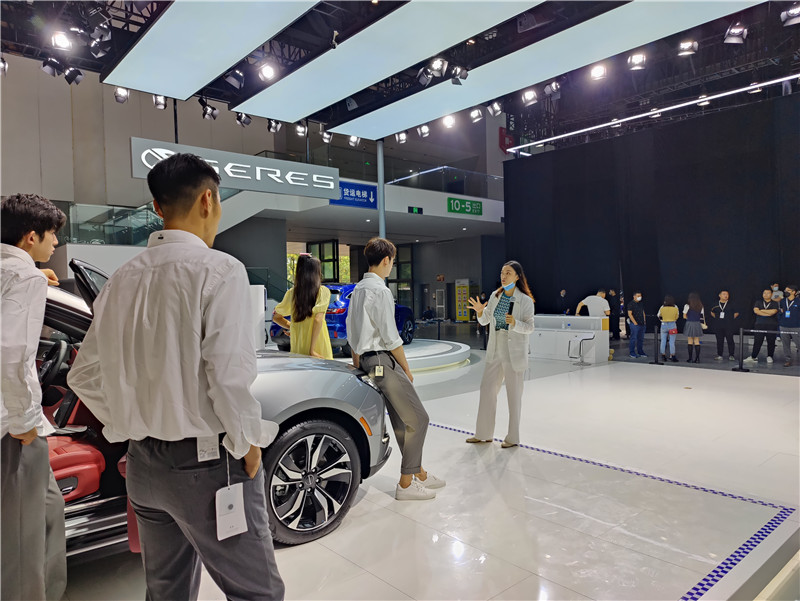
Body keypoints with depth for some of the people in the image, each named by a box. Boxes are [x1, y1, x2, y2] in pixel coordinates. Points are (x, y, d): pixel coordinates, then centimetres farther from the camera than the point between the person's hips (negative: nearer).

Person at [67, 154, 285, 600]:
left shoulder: (123, 279, 5)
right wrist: (247, 444, -8)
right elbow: (230, 374, -21)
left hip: (143, 464, 7)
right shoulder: (219, 270, -14)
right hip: (207, 463, -7)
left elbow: (85, 376, 10)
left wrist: (135, 427, 17)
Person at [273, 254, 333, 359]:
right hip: (319, 351, -3)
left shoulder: (291, 293, 2)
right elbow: (318, 319, -19)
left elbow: (276, 317, 10)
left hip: (297, 350, 4)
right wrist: (312, 350, -18)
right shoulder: (323, 291, -10)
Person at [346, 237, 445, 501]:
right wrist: (407, 368, -5)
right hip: (384, 362, -10)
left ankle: (418, 473, 28)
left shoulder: (358, 289, 13)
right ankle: (406, 483, 8)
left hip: (366, 360, 10)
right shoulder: (380, 291, -16)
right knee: (417, 419, 0)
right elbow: (391, 338, -17)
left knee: (401, 421, 17)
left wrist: (357, 365, 23)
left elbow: (352, 334, 17)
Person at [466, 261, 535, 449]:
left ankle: (512, 437, 19)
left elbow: (529, 327, -10)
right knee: (487, 389, 10)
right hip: (495, 351, 6)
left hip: (514, 353, -6)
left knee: (514, 395, 4)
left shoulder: (525, 300, -9)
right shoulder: (495, 296, 5)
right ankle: (484, 434, 24)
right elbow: (484, 321, 13)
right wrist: (480, 312, -8)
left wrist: (514, 323, -28)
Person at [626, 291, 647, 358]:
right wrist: (635, 322, -14)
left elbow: (643, 313, 22)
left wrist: (644, 321, 12)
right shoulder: (631, 304, -7)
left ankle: (640, 352, 19)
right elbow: (629, 314, -11)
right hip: (635, 324, -7)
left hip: (642, 324, 7)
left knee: (641, 339, 10)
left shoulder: (641, 304, 15)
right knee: (633, 338, -5)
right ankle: (632, 353, 0)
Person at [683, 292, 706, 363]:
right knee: (697, 342, 7)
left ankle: (690, 358, 5)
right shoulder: (701, 306, 4)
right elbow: (702, 317, 6)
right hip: (697, 324, 3)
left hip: (689, 324, -3)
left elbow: (684, 316, -3)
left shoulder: (687, 306, -7)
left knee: (690, 342, 3)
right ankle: (697, 358, 5)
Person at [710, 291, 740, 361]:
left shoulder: (731, 304, 1)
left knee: (730, 340, -3)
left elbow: (736, 313, 10)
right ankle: (719, 355, 11)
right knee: (719, 341, 5)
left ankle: (731, 355, 4)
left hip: (728, 326, -2)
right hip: (718, 326, 2)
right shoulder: (716, 305, 7)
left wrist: (731, 319, 1)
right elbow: (712, 313, 23)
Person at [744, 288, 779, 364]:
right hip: (760, 324, 1)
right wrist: (768, 314, -8)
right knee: (757, 341, -1)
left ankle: (769, 357, 11)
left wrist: (762, 310, -3)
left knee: (771, 342, 0)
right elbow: (756, 310, -3)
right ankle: (753, 357, 3)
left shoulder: (775, 303, 7)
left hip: (771, 325, -1)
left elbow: (773, 311, -11)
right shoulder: (758, 302, 14)